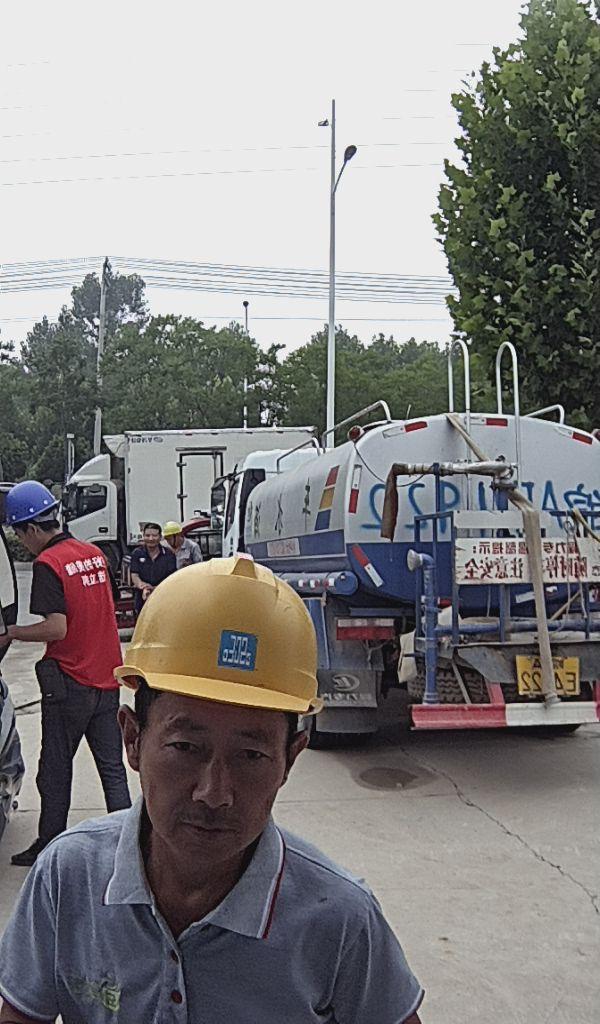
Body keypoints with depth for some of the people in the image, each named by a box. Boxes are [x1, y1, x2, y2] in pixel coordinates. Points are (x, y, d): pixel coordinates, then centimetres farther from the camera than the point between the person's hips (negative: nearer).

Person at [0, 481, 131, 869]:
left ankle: (49, 847, 18)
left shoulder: (48, 563, -14)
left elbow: (56, 628, -21)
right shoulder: (94, 553, 9)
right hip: (107, 678, 7)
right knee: (113, 769, 10)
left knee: (55, 772, 7)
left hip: (69, 684, -7)